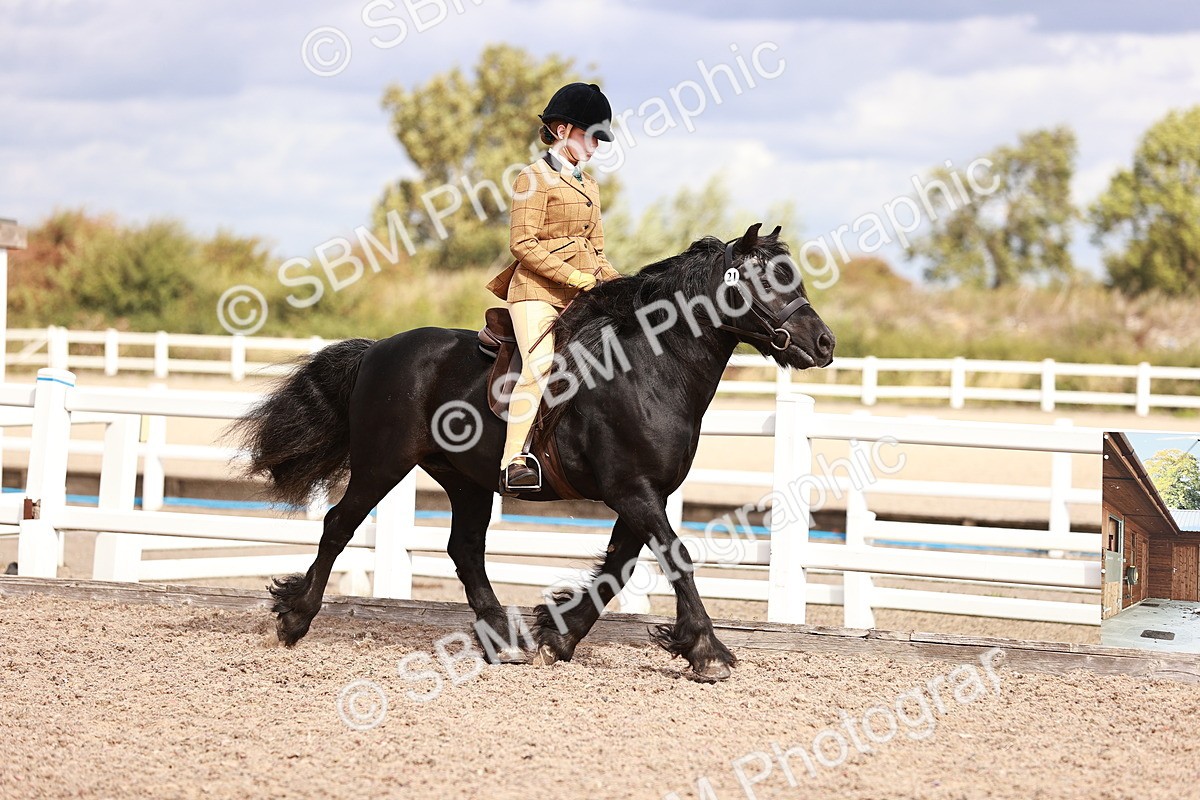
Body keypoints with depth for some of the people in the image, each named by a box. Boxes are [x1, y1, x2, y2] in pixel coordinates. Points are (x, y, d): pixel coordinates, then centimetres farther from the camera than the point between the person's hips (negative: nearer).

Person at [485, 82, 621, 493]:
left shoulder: (588, 185, 23)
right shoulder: (536, 178, -3)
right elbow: (522, 243, -11)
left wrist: (615, 281, 8)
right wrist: (577, 278, -14)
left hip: (581, 293, 8)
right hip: (537, 290, -8)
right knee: (540, 363, -26)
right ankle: (513, 463, -32)